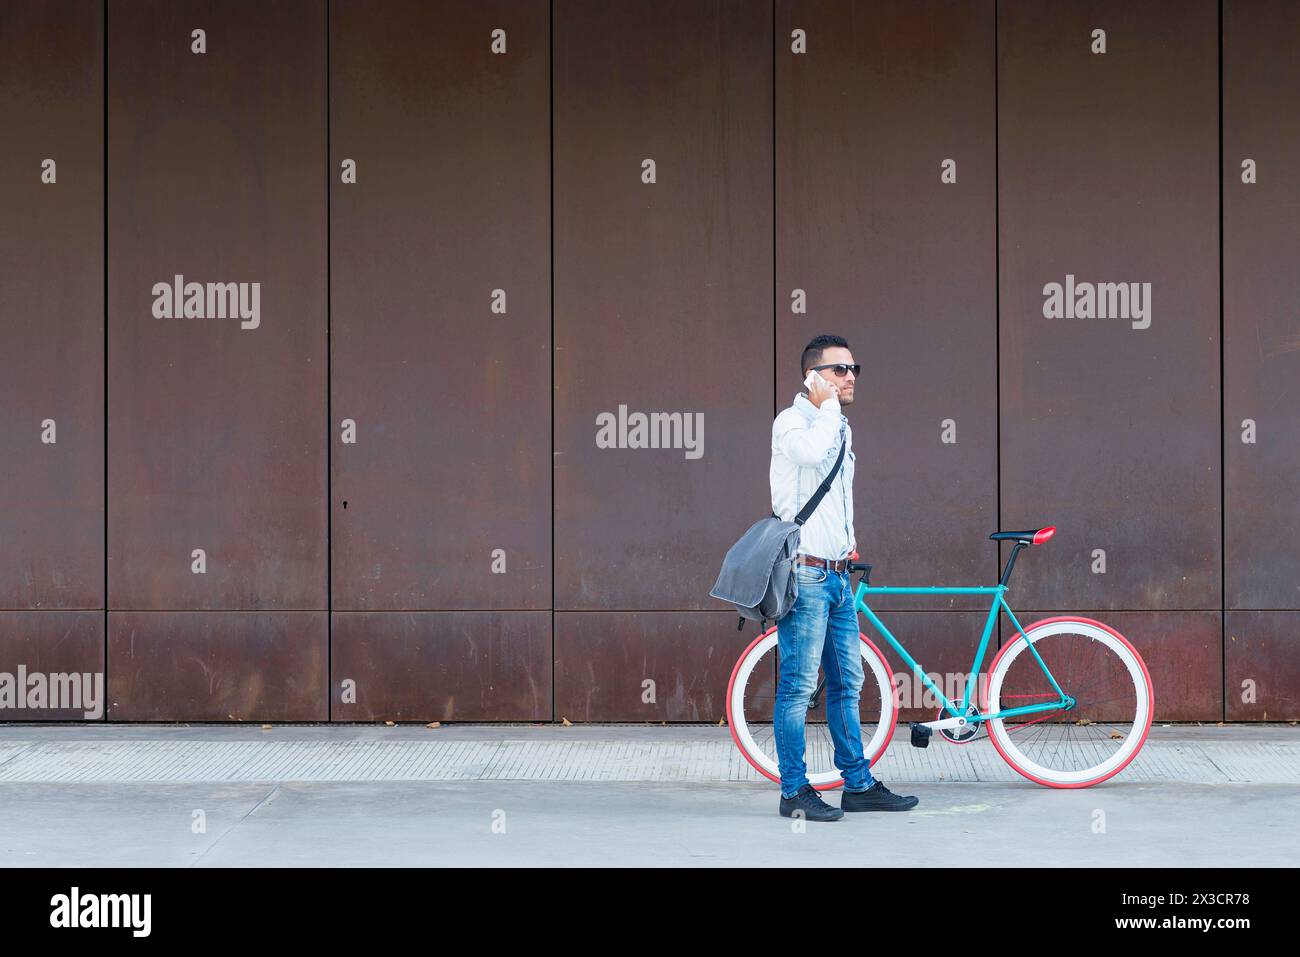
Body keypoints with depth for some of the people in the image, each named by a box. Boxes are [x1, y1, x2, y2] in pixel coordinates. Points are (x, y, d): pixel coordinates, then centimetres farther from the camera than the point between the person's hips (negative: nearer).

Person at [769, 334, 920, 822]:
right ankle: (795, 791, -1)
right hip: (804, 574, -9)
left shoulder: (841, 429, 18)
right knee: (798, 685, -6)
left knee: (847, 683, 12)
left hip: (837, 576, 9)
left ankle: (859, 785, 18)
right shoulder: (791, 421, -8)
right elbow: (812, 452, -31)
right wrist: (828, 403, -17)